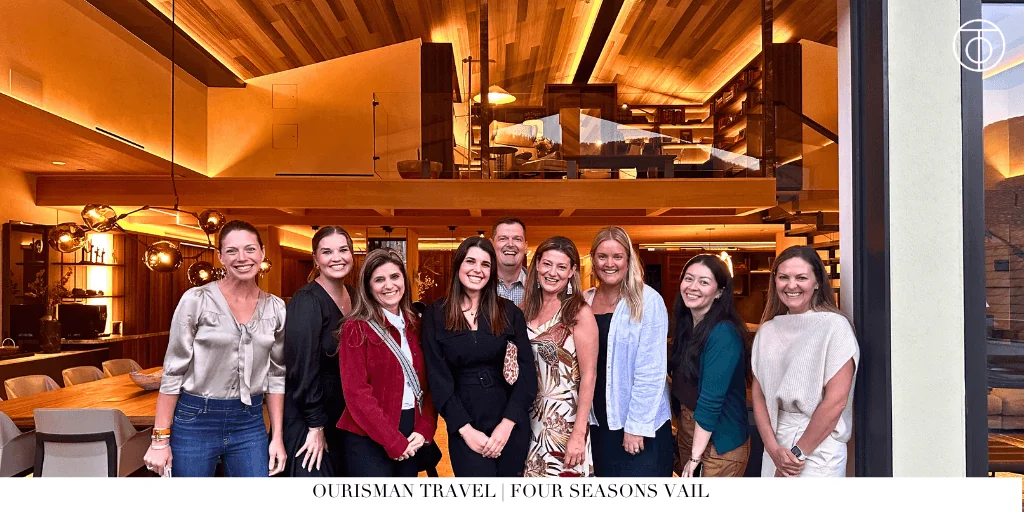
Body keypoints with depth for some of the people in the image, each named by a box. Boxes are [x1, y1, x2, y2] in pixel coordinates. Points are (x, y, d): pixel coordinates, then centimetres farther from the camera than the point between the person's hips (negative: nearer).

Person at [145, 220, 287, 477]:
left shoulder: (276, 309, 2)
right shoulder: (196, 300, -8)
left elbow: (276, 375, 8)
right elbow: (173, 371, -6)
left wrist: (277, 436, 5)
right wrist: (160, 438, -7)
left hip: (250, 424, 3)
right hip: (196, 420, -3)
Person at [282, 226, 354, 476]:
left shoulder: (353, 298, 5)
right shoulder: (306, 302, -18)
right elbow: (303, 367, -20)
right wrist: (316, 426, -17)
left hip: (341, 416, 7)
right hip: (307, 417, -7)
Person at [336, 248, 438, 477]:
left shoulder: (414, 325, 8)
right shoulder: (356, 329, -9)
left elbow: (426, 382, 8)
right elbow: (356, 393, -15)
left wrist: (425, 430, -6)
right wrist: (393, 441, -16)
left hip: (410, 435, 6)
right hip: (369, 438, -5)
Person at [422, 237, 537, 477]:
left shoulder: (509, 312, 3)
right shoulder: (435, 314, 0)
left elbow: (527, 371, -2)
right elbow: (438, 378, -3)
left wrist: (507, 423, -12)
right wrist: (466, 429, -11)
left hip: (512, 423, 2)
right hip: (464, 424, -1)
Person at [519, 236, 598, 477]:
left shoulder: (580, 312, -11)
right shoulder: (528, 308, 5)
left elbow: (589, 375, -13)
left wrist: (579, 434, -18)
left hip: (565, 418, -5)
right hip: (529, 416, 5)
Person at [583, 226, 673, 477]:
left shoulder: (648, 301, -11)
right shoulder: (584, 302, 4)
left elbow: (651, 371, -14)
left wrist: (636, 426, -16)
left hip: (641, 425, -5)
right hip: (599, 422, 5)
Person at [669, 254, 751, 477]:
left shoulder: (724, 334, -22)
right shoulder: (685, 325, 3)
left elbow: (711, 400, -23)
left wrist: (695, 456, -20)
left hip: (720, 440, -7)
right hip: (687, 430, 8)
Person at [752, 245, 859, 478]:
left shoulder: (835, 326, -10)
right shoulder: (767, 330, 6)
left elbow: (836, 400, -15)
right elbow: (758, 392, 2)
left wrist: (798, 452, -12)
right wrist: (774, 449, -9)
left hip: (818, 448, -5)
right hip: (774, 446, 5)